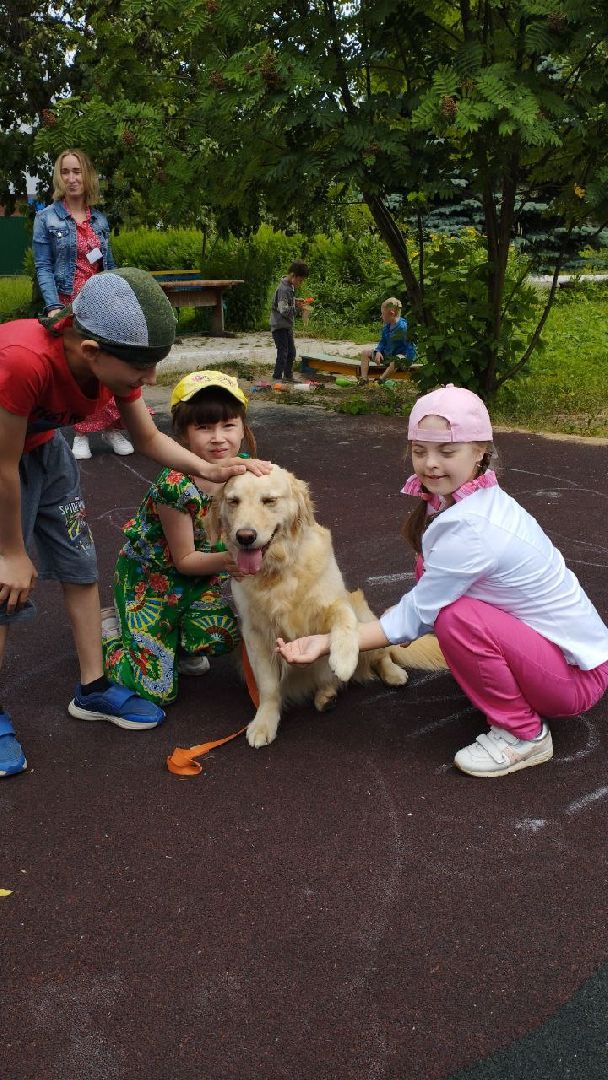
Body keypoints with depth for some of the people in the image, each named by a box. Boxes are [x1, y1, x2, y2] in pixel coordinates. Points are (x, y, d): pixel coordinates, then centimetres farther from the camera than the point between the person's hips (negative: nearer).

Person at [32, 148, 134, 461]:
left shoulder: (99, 219, 11)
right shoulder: (47, 218, 1)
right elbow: (43, 267, -4)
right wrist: (53, 306, -15)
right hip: (69, 304, -2)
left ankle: (112, 428, 4)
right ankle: (82, 434, 10)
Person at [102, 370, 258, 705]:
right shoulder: (175, 486, -31)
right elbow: (184, 559, -21)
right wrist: (226, 560, -38)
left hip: (202, 574, 5)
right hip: (153, 575, -5)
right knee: (154, 690, -9)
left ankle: (179, 643, 8)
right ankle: (111, 626, 19)